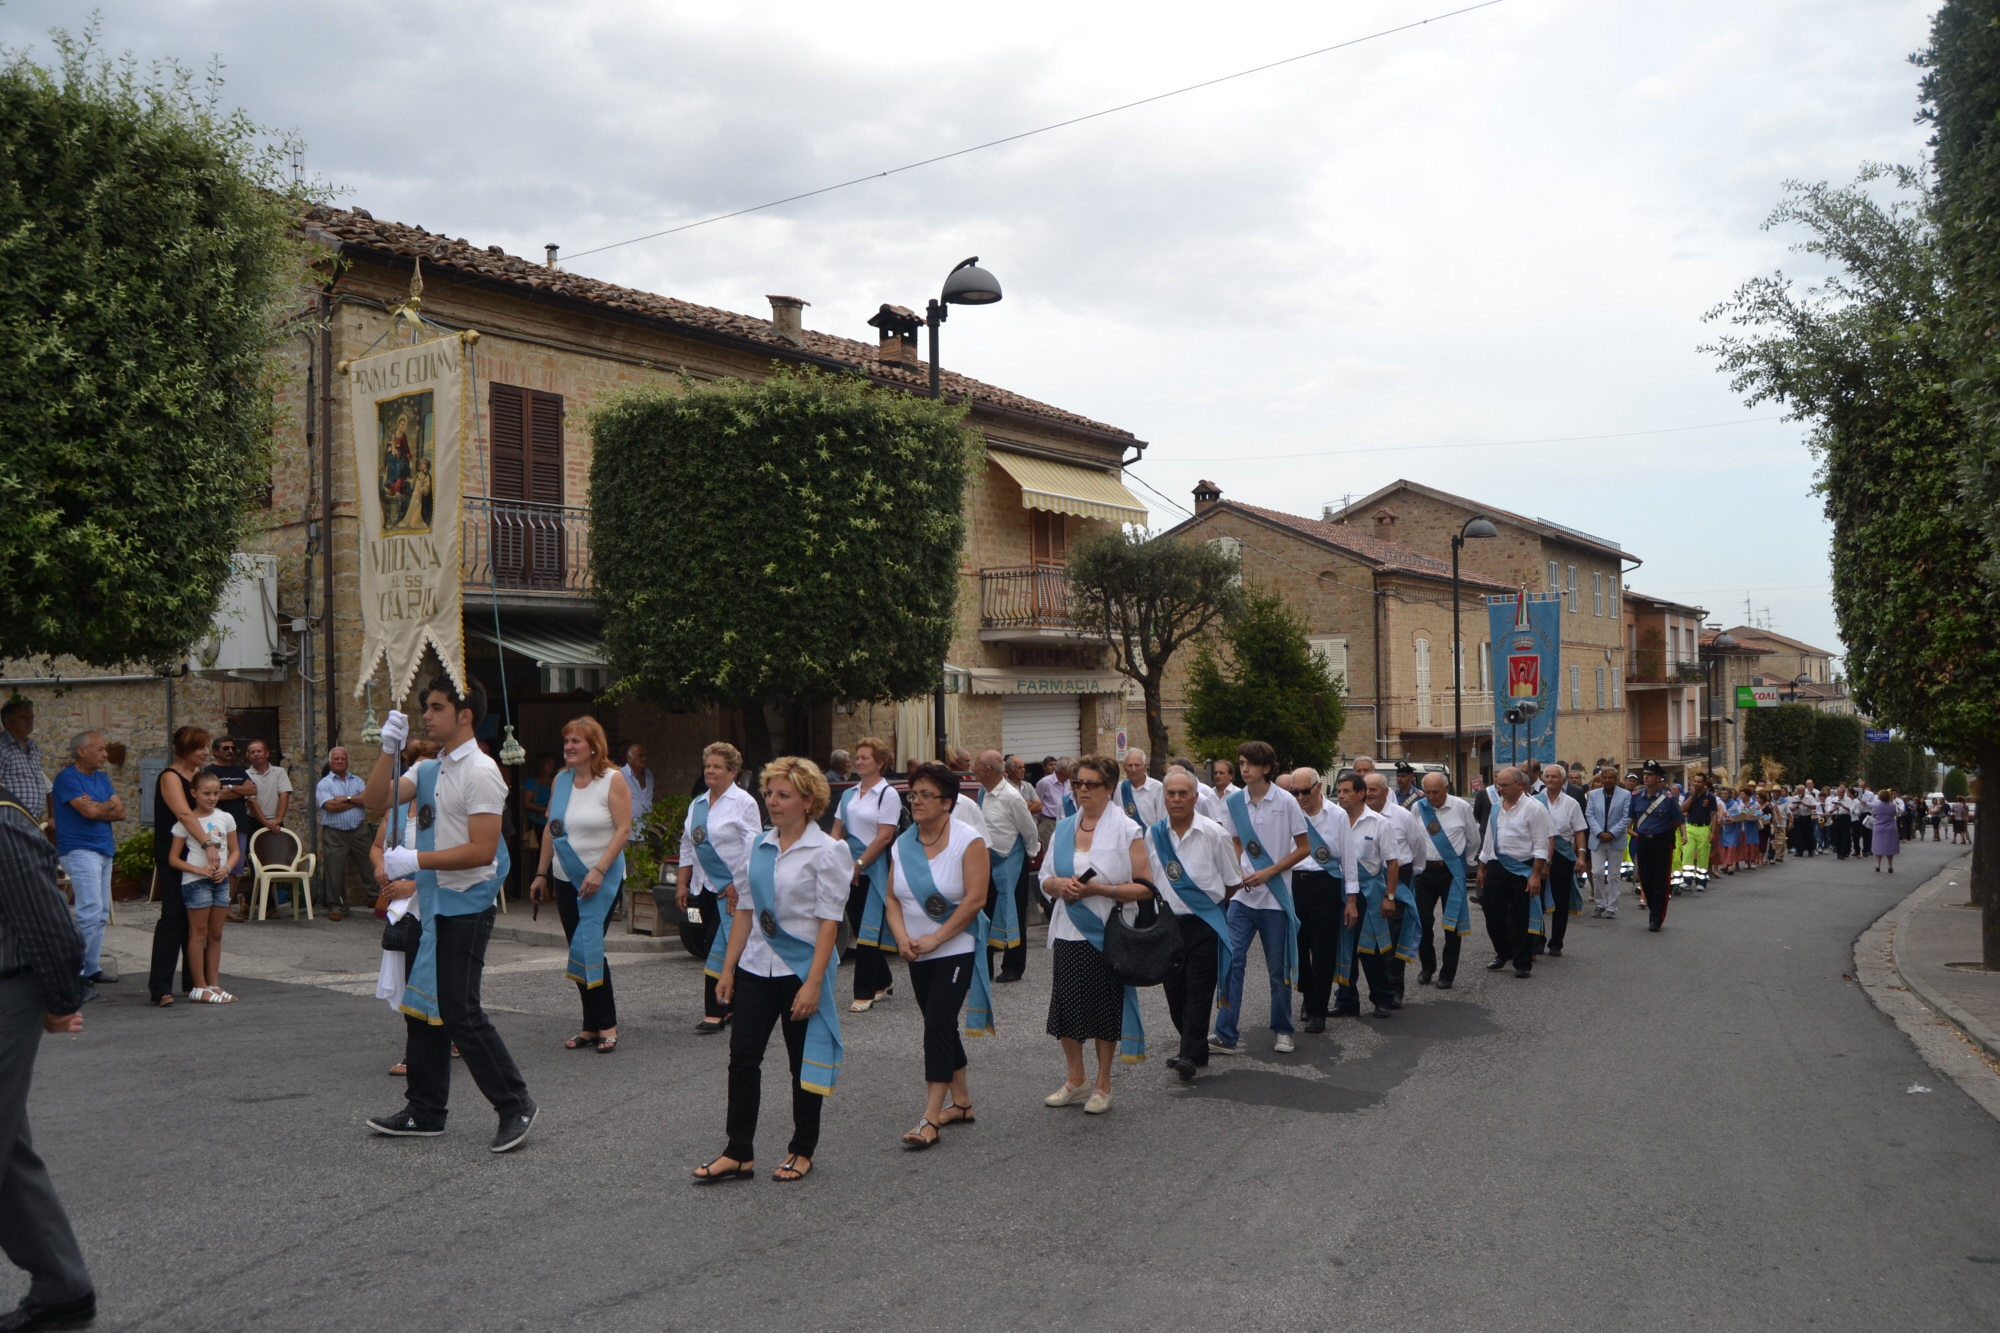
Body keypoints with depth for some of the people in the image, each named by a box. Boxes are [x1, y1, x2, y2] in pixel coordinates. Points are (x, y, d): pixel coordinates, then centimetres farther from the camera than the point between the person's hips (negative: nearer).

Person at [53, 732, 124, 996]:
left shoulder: (102, 778, 14)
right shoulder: (67, 778, -9)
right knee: (91, 911, -16)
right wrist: (110, 804, 0)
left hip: (104, 849, 8)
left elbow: (120, 812, 5)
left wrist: (97, 808, -11)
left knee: (101, 914, 10)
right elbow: (91, 811, -20)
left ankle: (92, 968, 17)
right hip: (79, 850, -8)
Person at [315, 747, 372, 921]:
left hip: (359, 831, 2)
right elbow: (330, 806, -13)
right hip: (334, 833, -2)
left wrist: (347, 799, -13)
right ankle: (335, 907, 10)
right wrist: (357, 800, -6)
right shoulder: (324, 784, 3)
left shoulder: (357, 781, 13)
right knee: (334, 871, 0)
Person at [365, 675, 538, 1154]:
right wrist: (389, 750, -7)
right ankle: (426, 1111, 27)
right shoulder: (428, 770, 13)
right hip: (431, 904, 9)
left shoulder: (480, 772, -14)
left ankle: (516, 1105, 4)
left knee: (460, 1012, -7)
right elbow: (376, 802, 3)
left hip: (466, 908, -9)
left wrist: (416, 861, -21)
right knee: (423, 1006, 15)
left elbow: (482, 850, -21)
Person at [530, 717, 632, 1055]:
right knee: (578, 950, 7)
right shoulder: (561, 780, 7)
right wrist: (542, 873, 9)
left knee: (589, 948, -10)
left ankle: (604, 1025, 2)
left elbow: (624, 829, -14)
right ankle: (593, 1025, 15)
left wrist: (598, 870, -21)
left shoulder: (612, 780, -9)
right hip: (566, 878, 6)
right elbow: (550, 830, 12)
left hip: (602, 879, -6)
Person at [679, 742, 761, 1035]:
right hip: (706, 887, 7)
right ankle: (728, 1005, 19)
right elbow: (687, 846, 18)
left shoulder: (743, 802, -8)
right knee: (723, 948, 11)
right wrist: (682, 883, 11)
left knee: (722, 948, -10)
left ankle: (714, 1013, -8)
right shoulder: (697, 805, 14)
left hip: (734, 889, -7)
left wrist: (738, 886, -15)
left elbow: (752, 847, -12)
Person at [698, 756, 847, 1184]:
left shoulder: (828, 851, -11)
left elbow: (829, 922, -14)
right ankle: (738, 1154, 12)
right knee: (742, 1057, 3)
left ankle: (802, 1152, 23)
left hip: (801, 968, -5)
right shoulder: (759, 845, 6)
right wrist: (728, 967, 7)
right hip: (756, 967, 5)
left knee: (804, 1064, 8)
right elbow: (745, 910, 10)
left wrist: (813, 983, -19)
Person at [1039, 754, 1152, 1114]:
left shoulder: (1127, 830, -6)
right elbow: (1045, 880, 14)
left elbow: (1145, 887, -11)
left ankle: (1103, 1086, 20)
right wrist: (1060, 885, -9)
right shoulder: (1063, 829, 9)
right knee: (1066, 1007, 8)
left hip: (1105, 935, -5)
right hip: (1067, 933, 5)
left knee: (1105, 1010, 5)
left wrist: (1098, 888, -19)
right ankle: (1075, 1081, 26)